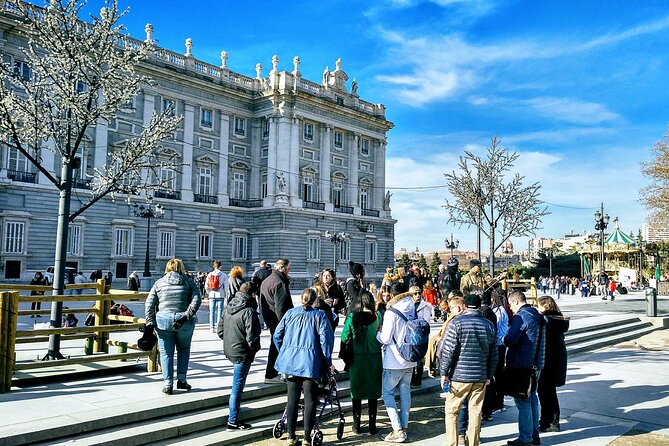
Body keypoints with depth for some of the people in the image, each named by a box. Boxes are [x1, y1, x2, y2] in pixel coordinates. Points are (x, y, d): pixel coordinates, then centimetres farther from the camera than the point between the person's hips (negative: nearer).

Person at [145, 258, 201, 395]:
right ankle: (181, 380, 18)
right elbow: (196, 300, -7)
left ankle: (168, 384, 8)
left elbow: (149, 304, 3)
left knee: (166, 353, 8)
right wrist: (186, 316, -11)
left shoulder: (159, 283, 9)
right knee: (184, 349, 20)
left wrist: (150, 323, 2)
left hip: (163, 321, 0)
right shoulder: (189, 282, 7)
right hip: (183, 322, 0)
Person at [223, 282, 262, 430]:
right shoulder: (249, 311, -19)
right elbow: (252, 336, -21)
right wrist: (255, 348, -4)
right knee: (237, 387, 0)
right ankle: (233, 421, 8)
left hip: (229, 350, 8)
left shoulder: (228, 308, 7)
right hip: (243, 353, -8)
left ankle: (234, 418, 27)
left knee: (237, 385, 20)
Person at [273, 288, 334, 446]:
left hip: (290, 361, 3)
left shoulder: (290, 313, 7)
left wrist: (284, 353, 20)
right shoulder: (319, 315, 0)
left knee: (292, 398, 11)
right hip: (310, 363, -3)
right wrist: (328, 362, -2)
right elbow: (325, 338, -8)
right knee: (310, 400, 5)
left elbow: (277, 335, 7)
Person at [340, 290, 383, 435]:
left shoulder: (352, 317, -10)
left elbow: (344, 337, -7)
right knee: (373, 392, 12)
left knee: (356, 391, 13)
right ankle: (372, 425, 17)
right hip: (374, 358, 0)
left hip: (356, 358, 0)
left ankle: (356, 424, 19)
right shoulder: (378, 316, -9)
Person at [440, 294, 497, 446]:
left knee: (452, 410, 7)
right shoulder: (489, 325, 6)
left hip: (459, 376, -4)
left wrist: (444, 372, -4)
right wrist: (489, 375, 18)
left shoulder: (456, 323, -9)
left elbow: (448, 350, -12)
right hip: (481, 377, 4)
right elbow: (493, 354, 10)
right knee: (475, 412, 10)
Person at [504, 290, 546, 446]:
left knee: (523, 401, -1)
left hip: (522, 365, -9)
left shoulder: (521, 316, -18)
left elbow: (509, 340, -23)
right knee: (532, 398, 17)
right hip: (536, 364, 9)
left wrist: (503, 339, -1)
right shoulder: (537, 315, 11)